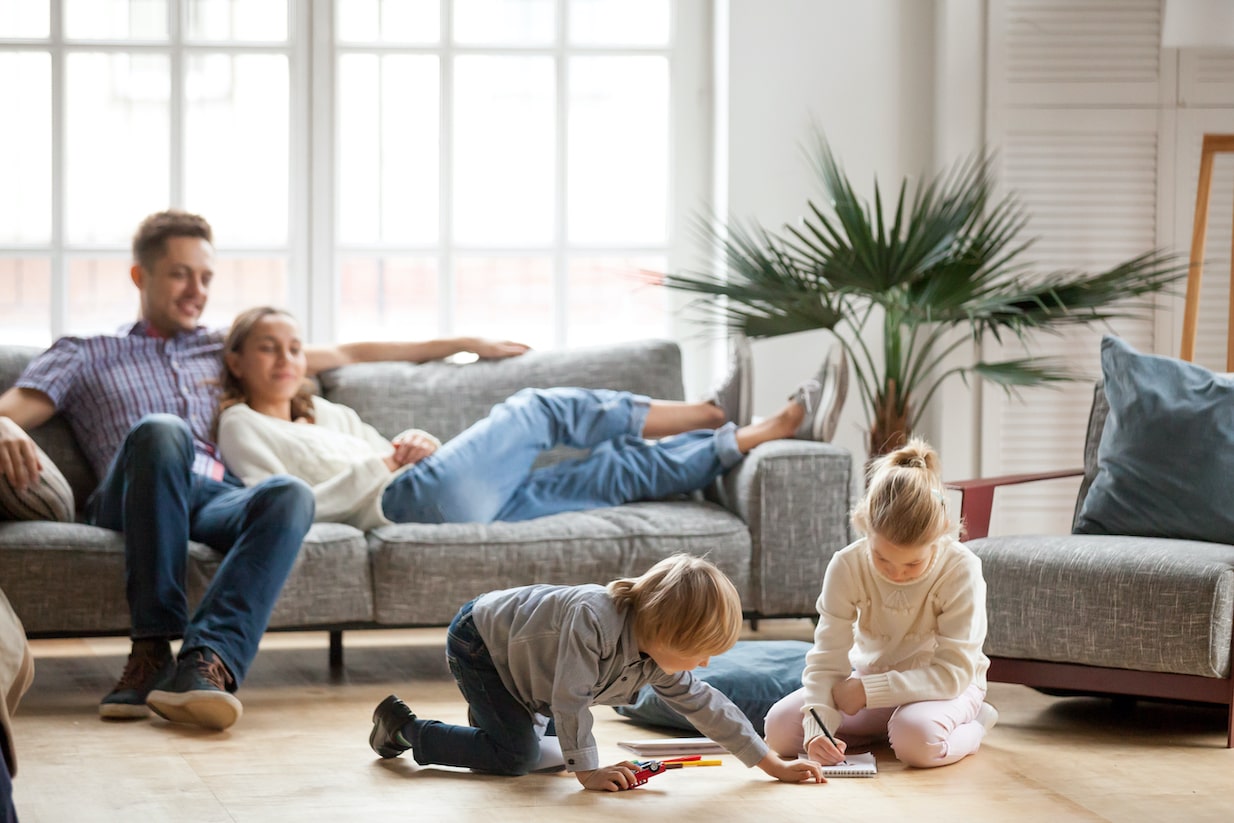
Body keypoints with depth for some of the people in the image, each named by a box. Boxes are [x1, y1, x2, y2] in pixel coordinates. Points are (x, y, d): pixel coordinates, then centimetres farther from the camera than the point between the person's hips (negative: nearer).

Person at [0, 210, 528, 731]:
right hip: (132, 502, -2)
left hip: (219, 499, 3)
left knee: (291, 494, -34)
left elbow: (345, 354, 38)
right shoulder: (84, 355, 25)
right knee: (162, 430, -38)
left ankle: (208, 659, -53)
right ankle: (153, 648, -38)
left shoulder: (223, 350, 35)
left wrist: (460, 344, 37)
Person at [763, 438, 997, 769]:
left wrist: (868, 691, -30)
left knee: (917, 737, -38)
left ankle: (972, 727, -4)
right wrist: (818, 726, -36)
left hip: (944, 686, -4)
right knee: (779, 726, -16)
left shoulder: (961, 570, -25)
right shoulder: (847, 567, -18)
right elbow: (827, 659, -19)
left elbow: (954, 671, -26)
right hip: (868, 679, 4)